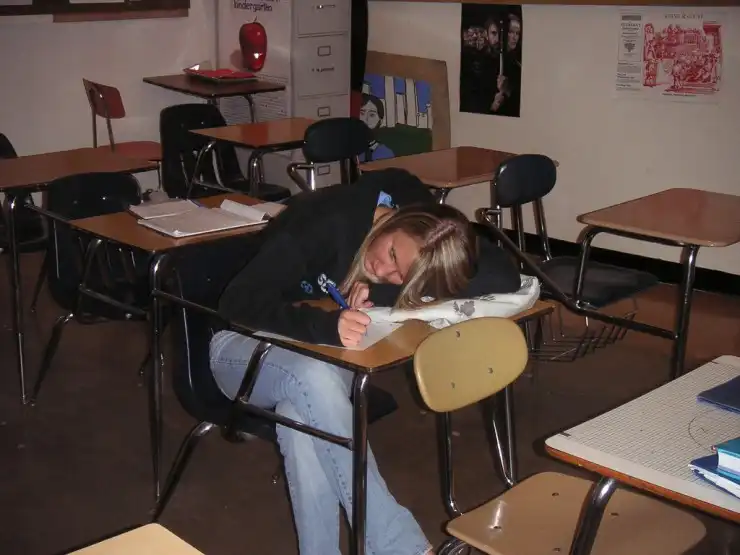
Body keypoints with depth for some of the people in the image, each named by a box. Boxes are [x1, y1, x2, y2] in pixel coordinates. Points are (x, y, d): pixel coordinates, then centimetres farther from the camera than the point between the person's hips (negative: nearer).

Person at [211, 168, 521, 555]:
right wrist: (327, 326, -49)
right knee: (314, 378, -37)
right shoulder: (329, 221, -29)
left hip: (324, 356, 3)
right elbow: (238, 302, -32)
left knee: (302, 410, -34)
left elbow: (505, 278, -28)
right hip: (244, 344, -3)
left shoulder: (425, 230, -16)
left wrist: (382, 295, -30)